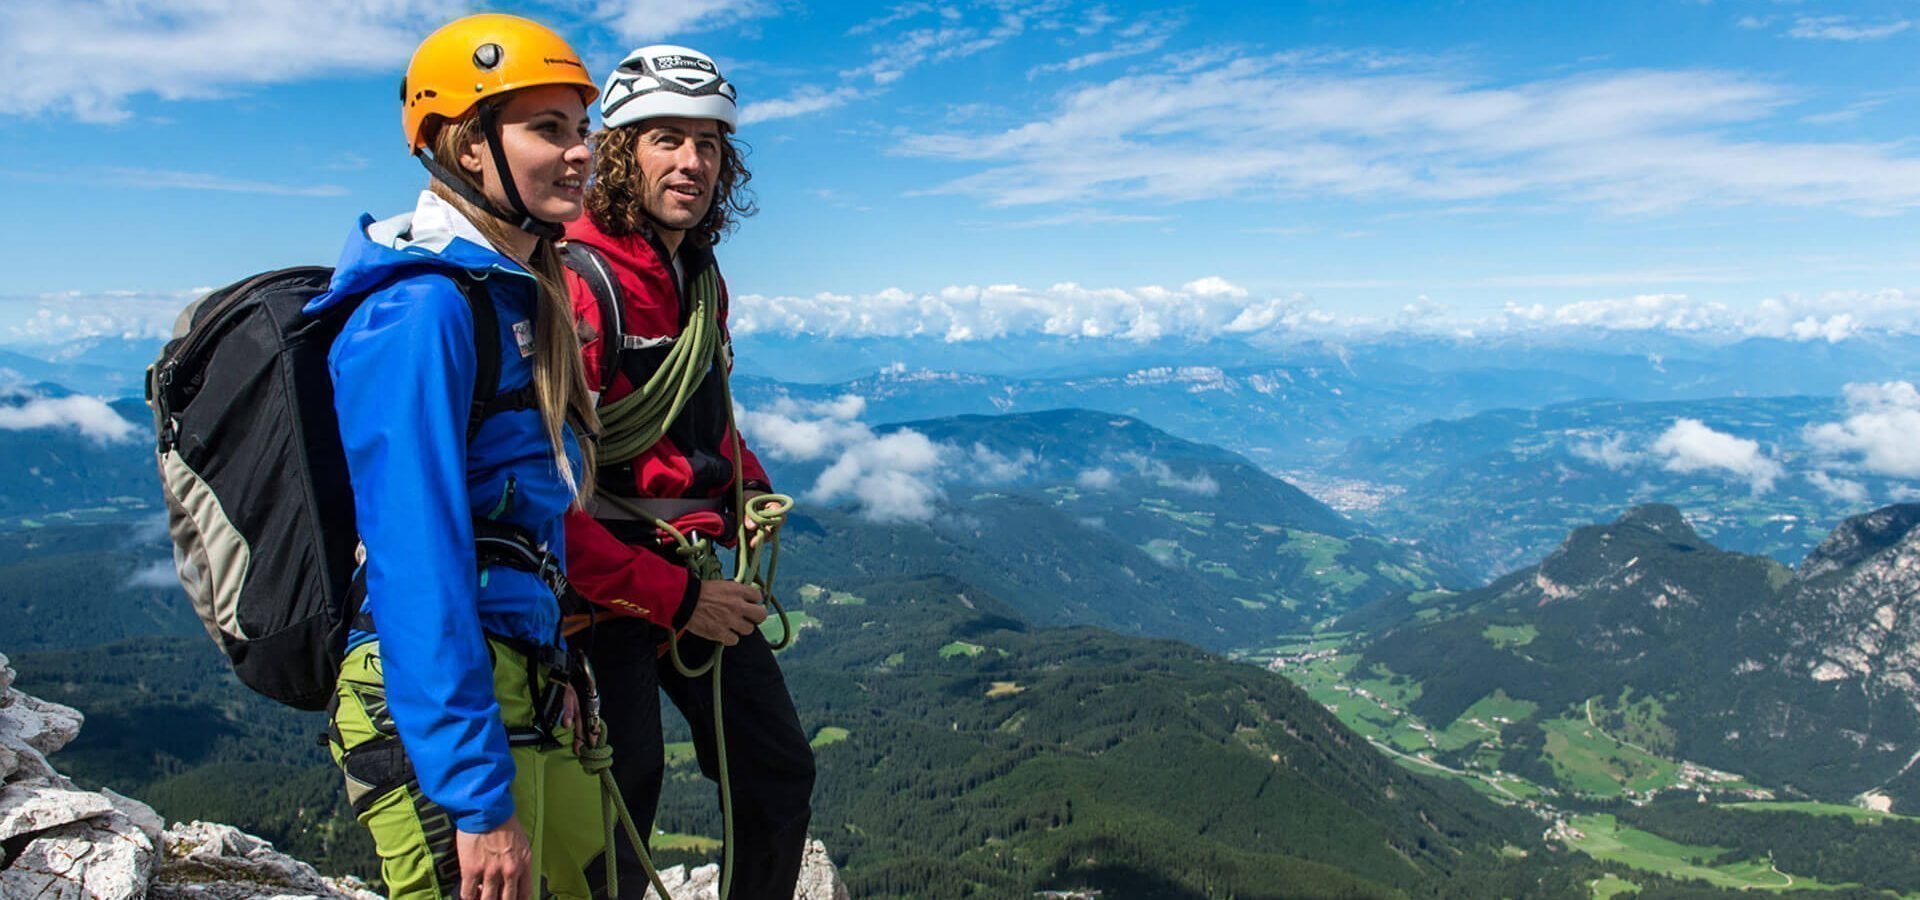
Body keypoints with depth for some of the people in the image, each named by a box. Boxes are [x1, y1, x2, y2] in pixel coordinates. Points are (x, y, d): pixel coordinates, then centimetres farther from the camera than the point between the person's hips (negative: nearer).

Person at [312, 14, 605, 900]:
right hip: (436, 713, -9)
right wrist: (477, 798, -22)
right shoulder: (423, 308, -17)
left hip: (524, 694, 9)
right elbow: (414, 564, -22)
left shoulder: (517, 295, 12)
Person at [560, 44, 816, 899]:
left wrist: (748, 484, 7)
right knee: (620, 808, 2)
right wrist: (673, 597, -23)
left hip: (689, 568, 8)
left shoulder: (700, 277, 7)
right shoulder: (573, 283, -20)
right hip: (602, 585, -8)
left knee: (780, 771, 14)